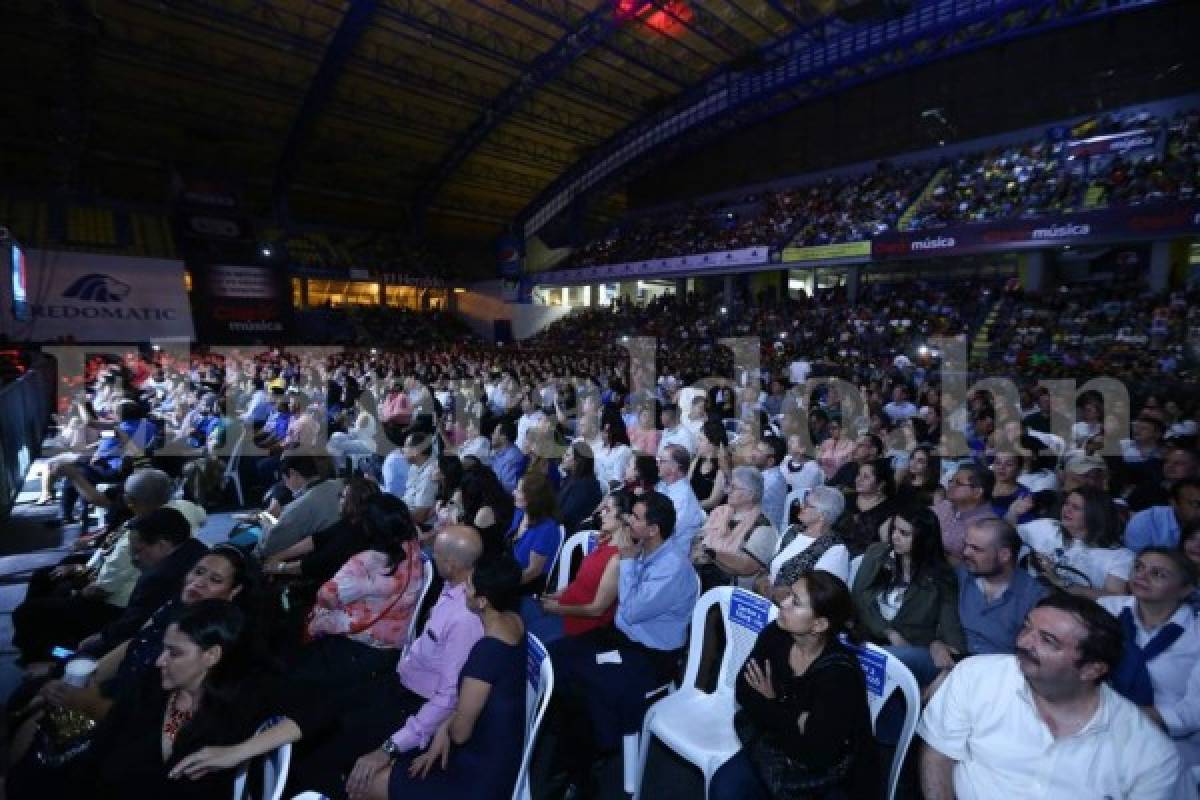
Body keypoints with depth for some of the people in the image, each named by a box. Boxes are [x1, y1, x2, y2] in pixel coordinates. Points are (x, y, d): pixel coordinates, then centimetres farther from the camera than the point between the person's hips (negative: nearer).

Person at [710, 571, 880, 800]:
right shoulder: (775, 635, -13)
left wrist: (769, 705, -15)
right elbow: (743, 691, -9)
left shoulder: (840, 672, -28)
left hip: (823, 771, -4)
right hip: (772, 742, 5)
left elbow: (814, 754, -25)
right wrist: (794, 719, -22)